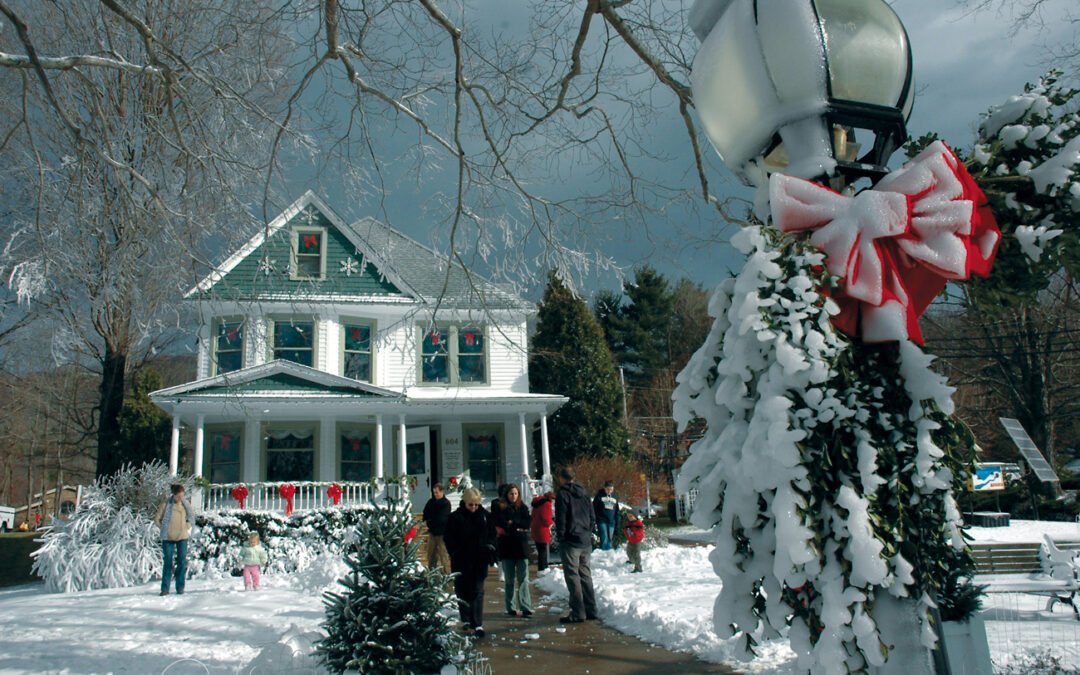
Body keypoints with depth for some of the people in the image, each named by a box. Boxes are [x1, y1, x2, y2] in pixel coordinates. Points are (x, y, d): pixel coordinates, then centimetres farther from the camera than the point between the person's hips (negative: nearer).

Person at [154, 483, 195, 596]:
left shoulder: (185, 503, 2)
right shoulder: (166, 504, -7)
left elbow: (192, 515, 19)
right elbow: (157, 520, -1)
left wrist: (187, 527, 8)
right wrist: (165, 528, -5)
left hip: (182, 537, 2)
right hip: (168, 538, -2)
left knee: (182, 562, 3)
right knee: (168, 563, 1)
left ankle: (180, 587, 11)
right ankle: (165, 588, 8)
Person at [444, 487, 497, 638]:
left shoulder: (485, 516, 3)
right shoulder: (456, 517, -5)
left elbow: (492, 533, 15)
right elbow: (448, 537, -1)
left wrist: (490, 547, 0)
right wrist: (456, 552, -10)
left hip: (479, 561, 1)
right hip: (461, 562, 0)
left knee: (477, 592, -5)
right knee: (462, 592, 9)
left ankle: (478, 624, -6)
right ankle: (466, 620, 25)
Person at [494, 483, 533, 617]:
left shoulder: (523, 508, 10)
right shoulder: (500, 509, 5)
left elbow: (527, 523, -1)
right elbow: (500, 525, -8)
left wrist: (512, 523, -10)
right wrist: (519, 528, -10)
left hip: (521, 547, 1)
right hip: (506, 547, -1)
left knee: (523, 578, -5)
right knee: (509, 579, 4)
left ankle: (525, 607, -5)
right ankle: (511, 608, 10)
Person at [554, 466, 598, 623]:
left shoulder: (562, 494, -8)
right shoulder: (583, 493, 12)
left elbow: (561, 519, -12)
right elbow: (593, 517, 14)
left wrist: (560, 537, -2)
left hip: (570, 541, -7)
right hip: (586, 541, 7)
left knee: (572, 576, -3)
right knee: (585, 575, 14)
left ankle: (578, 613, -5)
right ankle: (591, 610, 17)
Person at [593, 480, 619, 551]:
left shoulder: (615, 497, 13)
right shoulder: (600, 495, 0)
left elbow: (617, 511, 19)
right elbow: (594, 507, 0)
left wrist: (617, 523, 15)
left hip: (611, 522, 4)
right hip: (602, 521, -4)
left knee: (609, 539, 4)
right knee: (604, 538, -13)